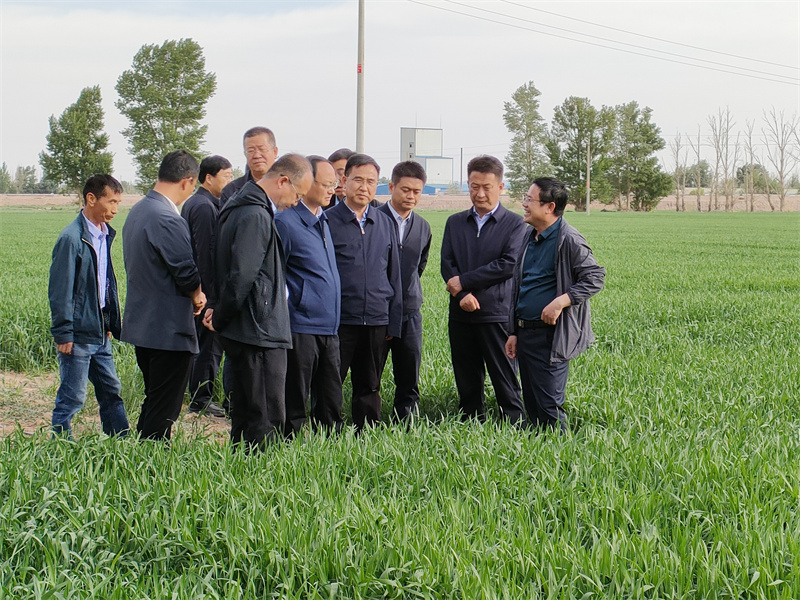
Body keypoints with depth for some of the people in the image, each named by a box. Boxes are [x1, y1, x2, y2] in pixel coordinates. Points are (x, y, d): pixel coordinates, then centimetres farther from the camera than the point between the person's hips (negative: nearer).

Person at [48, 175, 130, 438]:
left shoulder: (105, 235, 10)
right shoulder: (71, 238, -16)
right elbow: (60, 290, -16)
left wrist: (112, 324, 16)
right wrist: (63, 333, -16)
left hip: (100, 333, 8)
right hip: (78, 334, -8)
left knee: (111, 391, 13)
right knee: (72, 397, -1)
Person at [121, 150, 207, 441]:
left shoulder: (137, 211, 9)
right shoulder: (166, 220, -22)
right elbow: (187, 273, -19)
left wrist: (192, 295, 10)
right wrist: (197, 296, 3)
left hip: (141, 324, 10)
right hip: (169, 329, -10)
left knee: (154, 403, 19)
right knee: (164, 409, -1)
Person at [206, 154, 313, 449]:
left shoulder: (242, 208, 17)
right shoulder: (255, 217, -17)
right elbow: (241, 277, -22)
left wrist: (221, 315, 12)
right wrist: (220, 318, -9)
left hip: (246, 333, 11)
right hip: (259, 334, -11)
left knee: (246, 413, 16)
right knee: (268, 422, -8)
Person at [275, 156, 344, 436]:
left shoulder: (323, 221, 14)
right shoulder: (286, 222, -10)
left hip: (329, 329, 8)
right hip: (301, 328, -8)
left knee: (330, 406, 12)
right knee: (294, 406, 1)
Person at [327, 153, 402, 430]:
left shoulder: (385, 224, 11)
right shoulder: (328, 220, -2)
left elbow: (394, 275, 15)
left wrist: (394, 322, 10)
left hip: (376, 321, 4)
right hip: (339, 321, -4)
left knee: (369, 387, 12)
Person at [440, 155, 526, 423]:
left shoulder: (515, 224, 1)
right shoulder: (455, 223, 14)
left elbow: (509, 265, -10)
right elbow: (447, 264, 6)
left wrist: (464, 281, -11)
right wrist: (462, 295, -13)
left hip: (497, 314, -4)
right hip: (461, 314, 4)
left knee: (505, 382, -2)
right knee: (467, 384, 10)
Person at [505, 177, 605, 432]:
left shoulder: (568, 239, -12)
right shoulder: (528, 237, 13)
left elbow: (595, 277, -14)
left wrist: (560, 302, -22)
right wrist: (513, 332, 16)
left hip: (549, 335, -8)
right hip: (524, 332, 8)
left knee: (548, 405, -5)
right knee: (530, 403, 13)